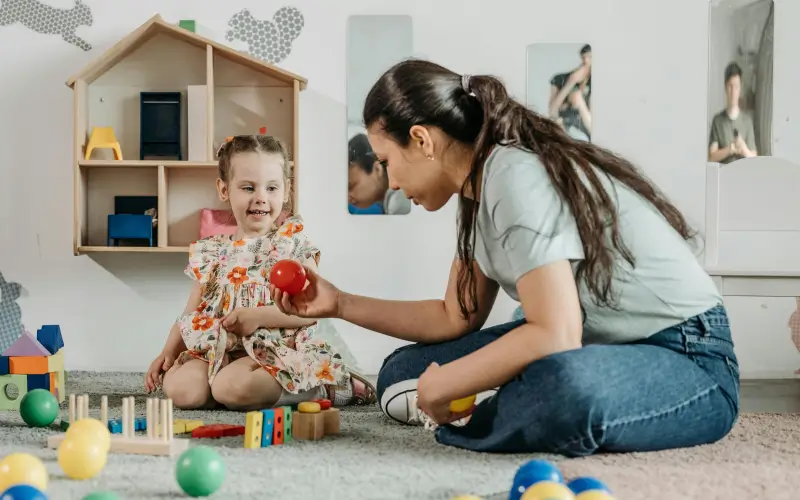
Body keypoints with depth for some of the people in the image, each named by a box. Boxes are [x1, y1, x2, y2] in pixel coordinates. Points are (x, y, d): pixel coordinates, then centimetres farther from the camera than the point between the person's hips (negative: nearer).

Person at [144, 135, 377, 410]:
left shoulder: (293, 243, 2)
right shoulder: (211, 252, 14)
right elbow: (191, 315, 17)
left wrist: (257, 317, -18)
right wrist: (168, 351, 1)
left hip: (278, 349, -4)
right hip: (218, 349, 4)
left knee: (230, 386, -33)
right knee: (180, 387, -24)